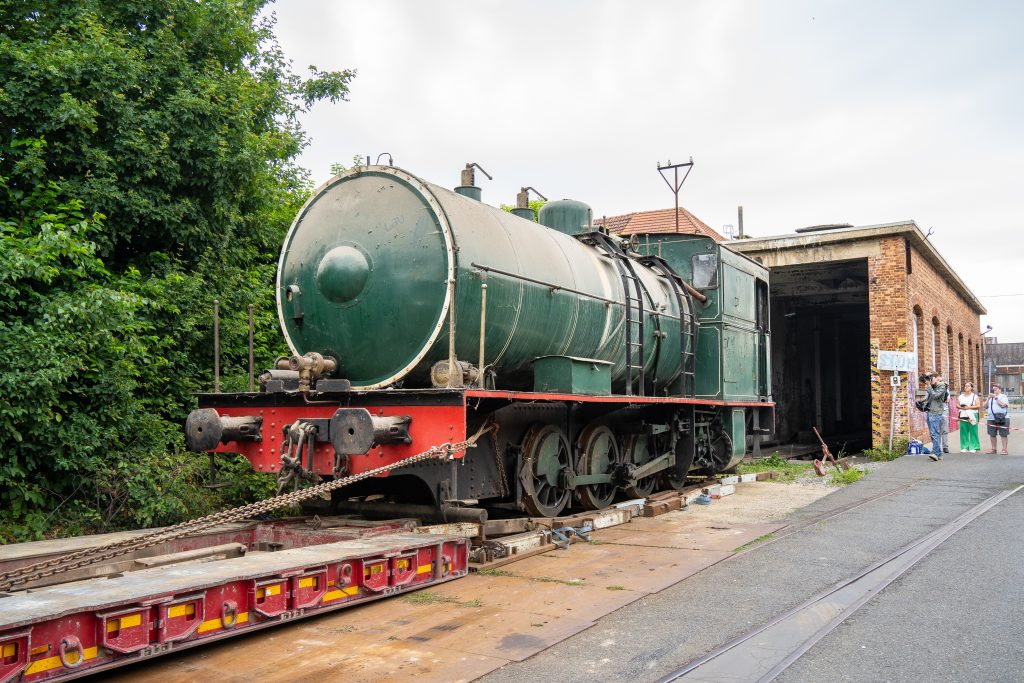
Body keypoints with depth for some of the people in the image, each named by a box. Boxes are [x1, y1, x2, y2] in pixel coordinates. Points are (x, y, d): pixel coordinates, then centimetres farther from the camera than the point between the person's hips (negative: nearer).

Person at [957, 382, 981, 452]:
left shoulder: (975, 396, 4)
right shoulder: (961, 396, 16)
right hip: (963, 416, 4)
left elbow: (978, 406, -5)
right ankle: (964, 447, 8)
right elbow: (957, 405, 13)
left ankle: (973, 447, 0)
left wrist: (969, 407, -14)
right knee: (964, 432, 2)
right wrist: (961, 407, -8)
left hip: (972, 416, -3)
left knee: (973, 432, -5)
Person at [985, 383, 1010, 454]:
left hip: (1002, 418, -6)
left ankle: (1004, 449, -2)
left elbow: (1003, 405, -14)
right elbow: (985, 406, 13)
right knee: (992, 435, 7)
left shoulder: (1003, 396, 3)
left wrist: (995, 397, -12)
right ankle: (993, 449, 15)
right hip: (991, 419, 6)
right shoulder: (991, 397, 20)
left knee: (1003, 434, -4)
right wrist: (988, 399, 0)